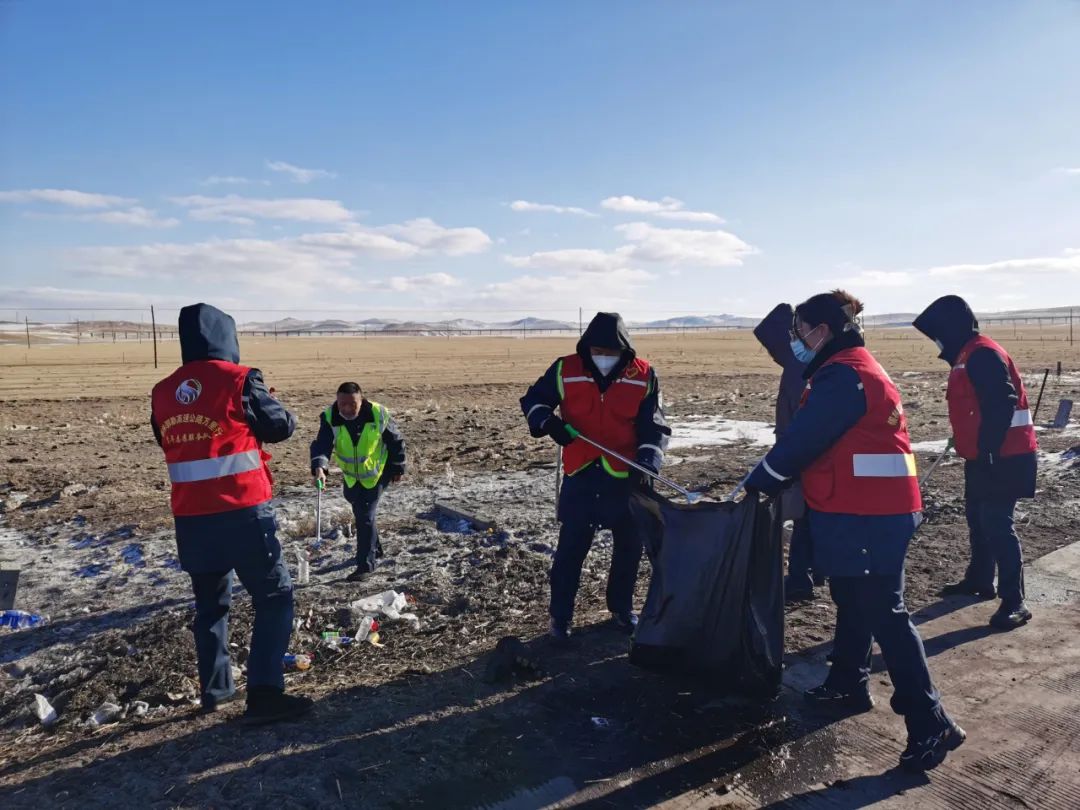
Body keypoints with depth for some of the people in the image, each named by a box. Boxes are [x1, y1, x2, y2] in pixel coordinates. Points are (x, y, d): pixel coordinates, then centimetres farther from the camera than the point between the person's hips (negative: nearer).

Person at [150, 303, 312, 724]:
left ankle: (214, 689, 31)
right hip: (243, 514, -6)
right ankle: (263, 694, -1)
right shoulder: (238, 380, -10)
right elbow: (281, 426, 0)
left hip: (190, 519, 6)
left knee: (210, 603, 20)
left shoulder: (163, 393, 7)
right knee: (275, 597, 4)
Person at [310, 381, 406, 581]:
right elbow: (322, 444, -33)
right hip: (351, 475, 4)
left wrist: (398, 468, -3)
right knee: (359, 511, 22)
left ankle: (365, 564, -1)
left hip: (376, 472, -4)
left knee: (365, 516, -10)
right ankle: (374, 547, 47)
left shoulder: (378, 414, -23)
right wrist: (319, 467, -52)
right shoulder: (329, 417, -20)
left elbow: (396, 441, -8)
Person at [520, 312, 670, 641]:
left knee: (629, 546, 13)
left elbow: (654, 425, -1)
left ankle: (622, 609, 34)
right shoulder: (565, 371, -5)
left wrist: (648, 461, -15)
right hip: (582, 474, -1)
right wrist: (548, 423, -14)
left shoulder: (643, 375, -4)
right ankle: (560, 616, 17)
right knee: (570, 548, 2)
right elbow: (532, 400, 7)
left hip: (627, 476, 2)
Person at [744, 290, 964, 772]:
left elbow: (803, 439, -18)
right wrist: (772, 481, 13)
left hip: (866, 514, -11)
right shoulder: (853, 368, 16)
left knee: (883, 613, -6)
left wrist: (758, 483, -4)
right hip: (870, 508, 11)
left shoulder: (842, 374, -18)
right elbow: (823, 440, 17)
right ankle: (848, 685, 34)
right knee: (854, 599, 20)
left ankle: (930, 724, 1)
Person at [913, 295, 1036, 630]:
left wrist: (988, 450, -25)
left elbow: (1002, 406, -25)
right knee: (978, 519, 19)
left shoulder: (983, 354, -18)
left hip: (1003, 458, -11)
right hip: (982, 457, 11)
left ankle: (1014, 601, -3)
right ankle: (979, 580, 33)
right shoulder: (967, 356, 14)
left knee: (997, 524, -10)